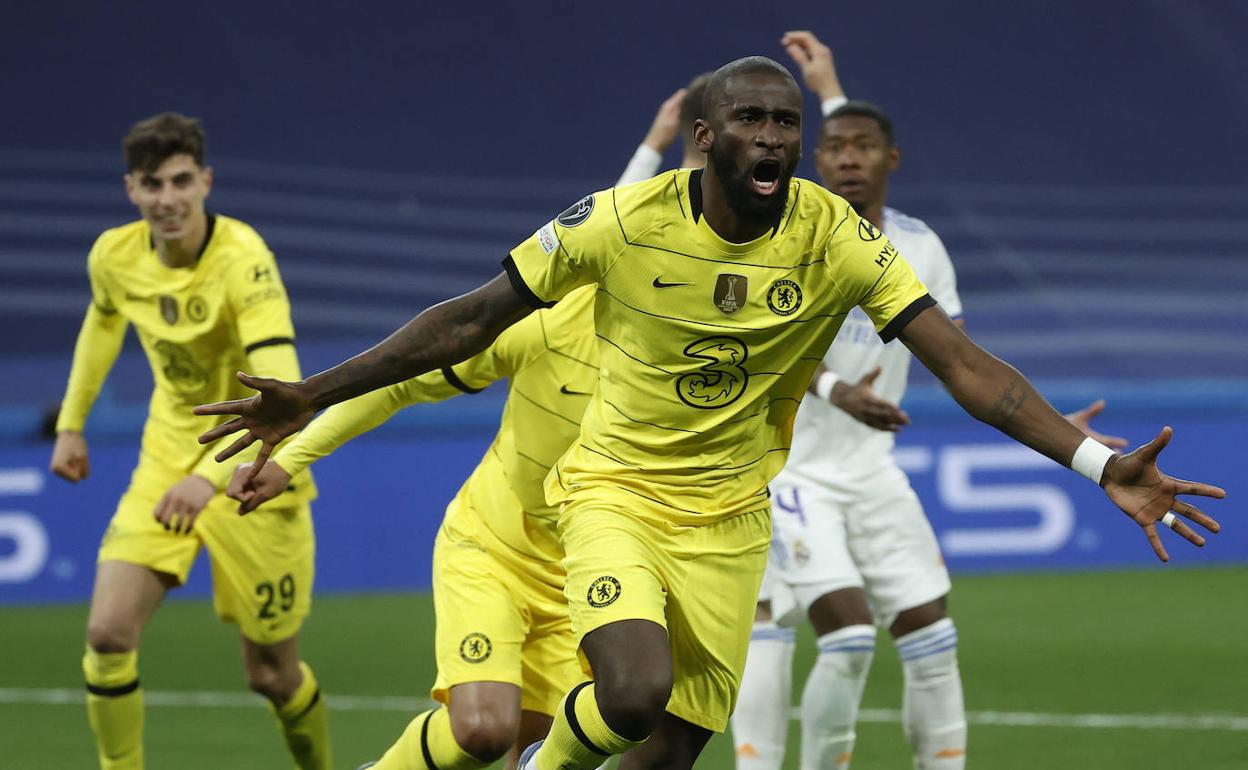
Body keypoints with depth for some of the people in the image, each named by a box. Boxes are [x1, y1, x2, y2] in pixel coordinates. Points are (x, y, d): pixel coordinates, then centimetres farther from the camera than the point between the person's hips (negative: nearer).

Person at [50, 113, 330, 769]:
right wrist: (71, 424, 19)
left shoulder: (243, 260, -26)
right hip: (166, 463, 4)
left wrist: (211, 477, -49)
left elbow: (278, 391, -37)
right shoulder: (114, 257, -8)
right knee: (108, 633, -15)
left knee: (272, 673, 5)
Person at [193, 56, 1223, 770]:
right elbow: (473, 320, -5)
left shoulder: (837, 241, -13)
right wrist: (313, 398, -5)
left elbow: (963, 363, -16)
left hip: (727, 519, 3)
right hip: (615, 488, -2)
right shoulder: (623, 222, -15)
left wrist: (1097, 463, -27)